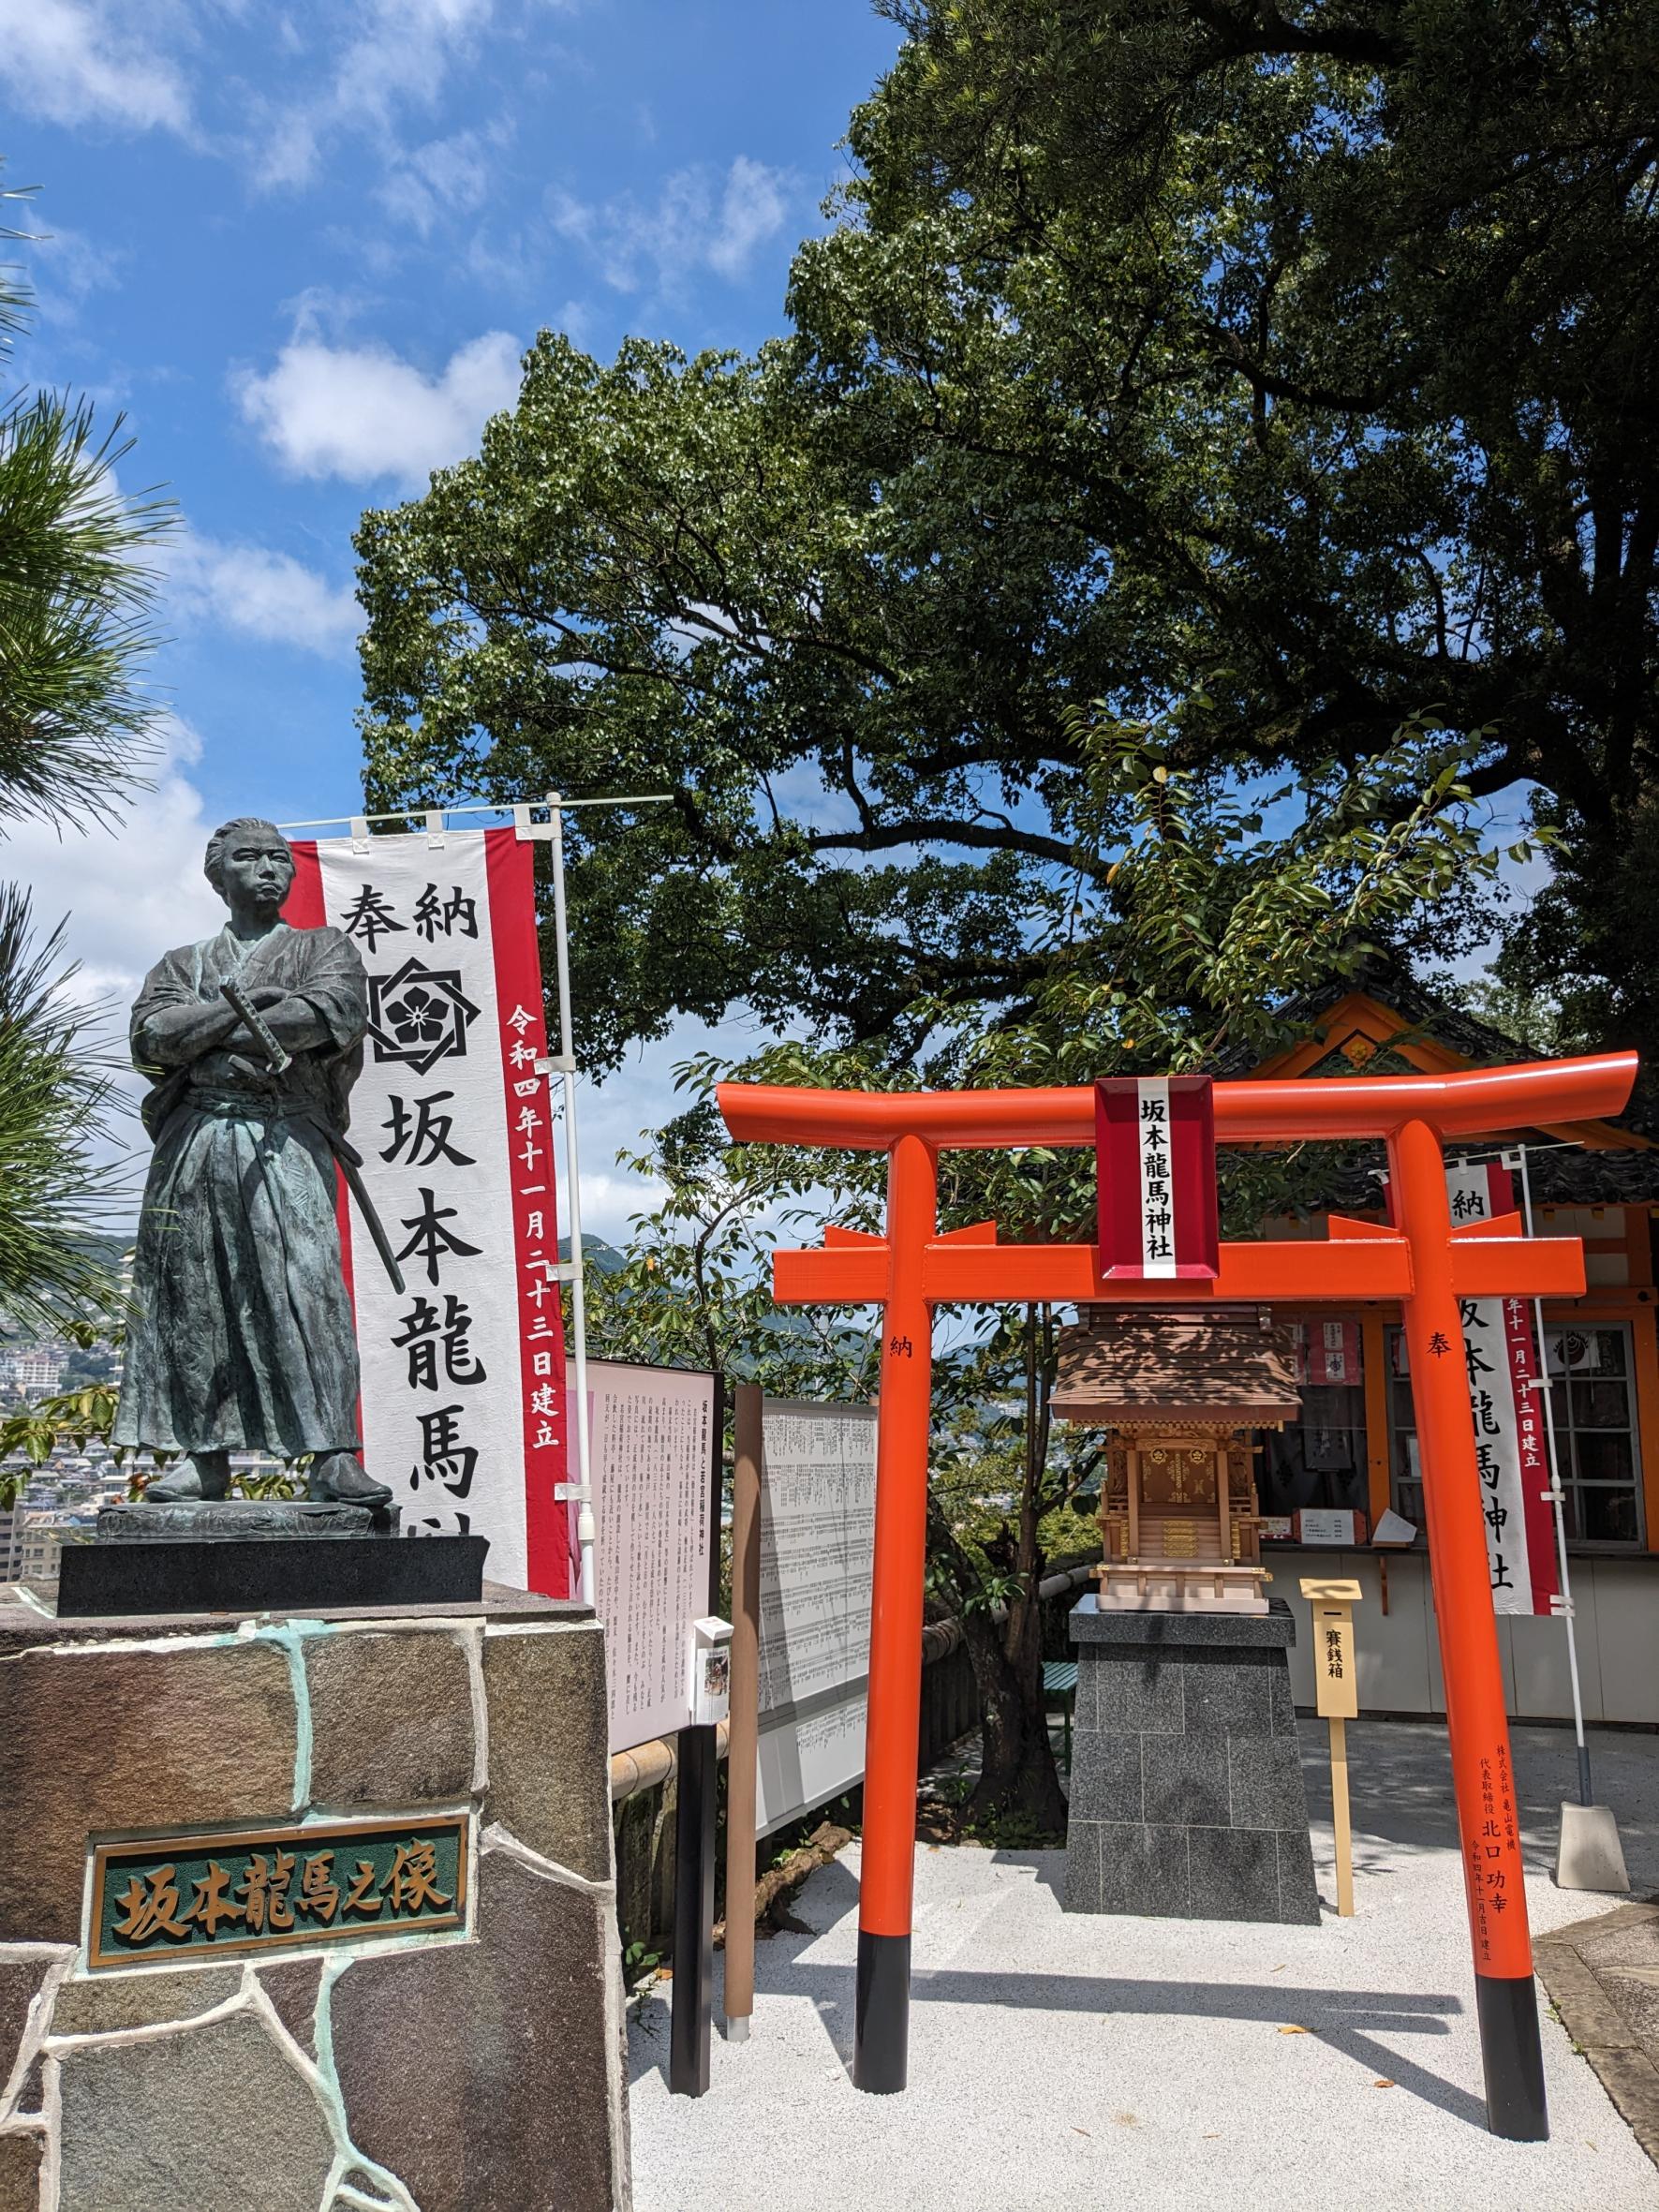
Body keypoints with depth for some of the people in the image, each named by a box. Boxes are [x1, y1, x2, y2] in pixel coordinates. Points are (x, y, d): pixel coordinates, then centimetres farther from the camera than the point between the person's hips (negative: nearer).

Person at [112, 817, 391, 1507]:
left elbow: (333, 1014, -6)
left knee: (307, 1287, -14)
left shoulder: (324, 949, 16)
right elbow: (150, 1035, 3)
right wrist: (248, 1005, -8)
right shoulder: (183, 963, 23)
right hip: (192, 1140, 3)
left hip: (286, 1142, -3)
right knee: (191, 1293, -1)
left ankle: (331, 1456, -17)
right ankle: (203, 1456, 4)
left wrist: (214, 1038, -5)